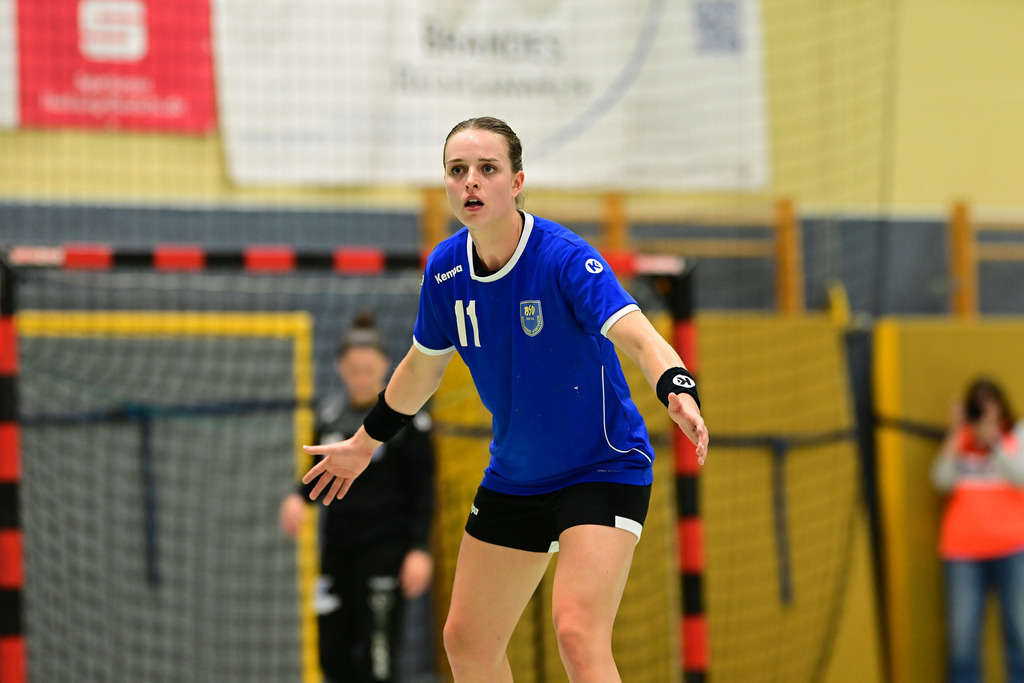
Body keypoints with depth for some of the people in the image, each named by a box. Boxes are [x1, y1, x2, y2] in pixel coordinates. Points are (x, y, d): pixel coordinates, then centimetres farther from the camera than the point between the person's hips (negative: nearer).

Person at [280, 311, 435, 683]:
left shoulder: (405, 419, -7)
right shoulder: (328, 415, 7)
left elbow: (422, 491, -5)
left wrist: (419, 550, -13)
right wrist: (300, 496, -2)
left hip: (385, 550, -5)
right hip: (337, 547, 5)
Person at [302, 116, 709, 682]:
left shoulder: (563, 258, -23)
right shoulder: (445, 268, -5)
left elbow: (638, 338, -36)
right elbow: (423, 365, 14)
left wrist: (678, 391, -57)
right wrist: (366, 441, 25)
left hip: (603, 469, -7)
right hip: (513, 480, 7)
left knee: (578, 636, -25)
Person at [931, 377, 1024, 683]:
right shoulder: (958, 441, 9)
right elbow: (942, 480, -6)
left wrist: (993, 440, -20)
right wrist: (956, 435, -11)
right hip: (963, 549, 1)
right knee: (962, 634, -3)